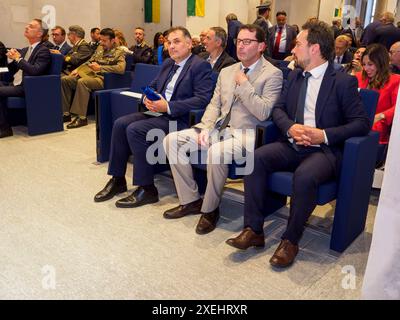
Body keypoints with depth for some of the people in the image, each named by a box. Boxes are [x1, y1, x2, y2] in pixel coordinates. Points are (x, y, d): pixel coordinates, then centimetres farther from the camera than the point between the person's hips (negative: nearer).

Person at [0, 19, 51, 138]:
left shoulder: (43, 51, -5)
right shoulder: (24, 50, 20)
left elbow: (35, 71, -20)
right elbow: (13, 71, 22)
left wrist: (18, 58, -13)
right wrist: (11, 58, 4)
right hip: (15, 85, 8)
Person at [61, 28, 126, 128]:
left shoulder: (118, 53, -2)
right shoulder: (100, 48, 20)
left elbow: (121, 68, -21)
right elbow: (89, 61, 29)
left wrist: (100, 68, -20)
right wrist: (77, 69, 12)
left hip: (102, 79, -8)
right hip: (89, 74, 8)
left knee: (82, 82, -35)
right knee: (64, 79, -5)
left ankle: (82, 117, -33)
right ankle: (66, 113, -4)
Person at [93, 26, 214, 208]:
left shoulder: (200, 66, -7)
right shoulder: (167, 64, 19)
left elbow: (203, 99, -18)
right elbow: (152, 86, 26)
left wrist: (168, 107, -22)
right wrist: (148, 99, 0)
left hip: (179, 119, -8)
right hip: (158, 111, 8)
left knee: (135, 130, -25)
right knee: (120, 124, -7)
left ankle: (147, 189, -14)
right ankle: (118, 180, 4)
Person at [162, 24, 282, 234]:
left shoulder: (272, 74, -4)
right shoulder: (227, 72, 17)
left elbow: (263, 113, -15)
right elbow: (214, 105, 15)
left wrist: (243, 84, -13)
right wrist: (205, 128, -3)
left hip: (247, 135, -7)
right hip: (219, 129, 7)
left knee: (215, 152, -37)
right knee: (171, 140, -9)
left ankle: (210, 209, -11)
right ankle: (190, 200, 1)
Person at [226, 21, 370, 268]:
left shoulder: (343, 82, -3)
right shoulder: (295, 76, 14)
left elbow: (362, 123, -6)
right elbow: (278, 108, 15)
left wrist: (325, 135, -19)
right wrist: (290, 127, -8)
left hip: (325, 150, -5)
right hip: (292, 145, 5)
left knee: (305, 175, -36)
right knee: (256, 158, -21)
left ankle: (291, 240, -16)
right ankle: (253, 230, -16)